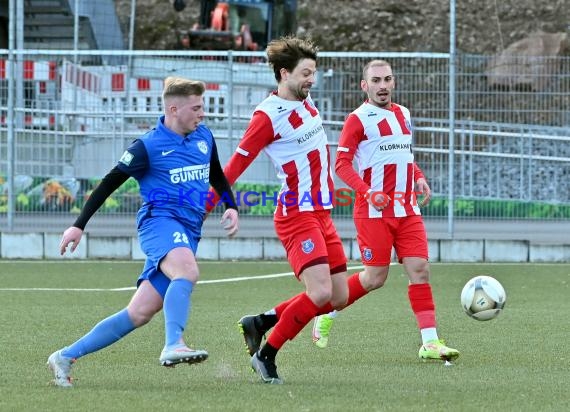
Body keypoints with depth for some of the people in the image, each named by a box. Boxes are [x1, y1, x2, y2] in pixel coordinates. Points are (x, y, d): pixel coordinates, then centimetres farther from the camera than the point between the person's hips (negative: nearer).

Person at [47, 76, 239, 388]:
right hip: (160, 220, -6)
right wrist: (79, 225, -2)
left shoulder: (204, 137, 15)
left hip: (188, 233, 6)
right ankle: (173, 346, -51)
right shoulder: (148, 146, -4)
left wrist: (231, 207, 14)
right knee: (187, 270, -38)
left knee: (139, 314, -2)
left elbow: (216, 176, 32)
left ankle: (66, 357, 6)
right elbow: (109, 184, 0)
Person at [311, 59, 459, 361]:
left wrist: (419, 178, 10)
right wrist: (368, 192, -24)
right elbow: (342, 164, -11)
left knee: (419, 269, -5)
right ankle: (328, 313, 21)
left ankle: (430, 342, -7)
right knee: (375, 277, -3)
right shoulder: (358, 119, -7)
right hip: (374, 211, -6)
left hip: (407, 210, 6)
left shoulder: (403, 114, 15)